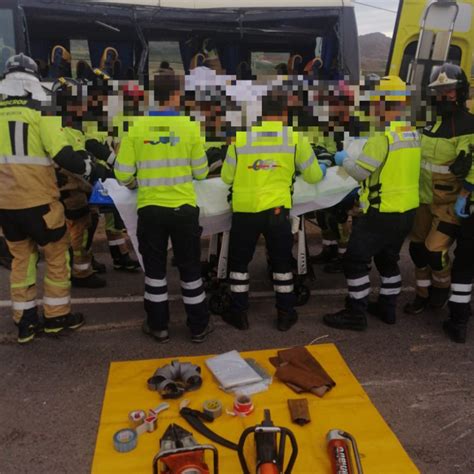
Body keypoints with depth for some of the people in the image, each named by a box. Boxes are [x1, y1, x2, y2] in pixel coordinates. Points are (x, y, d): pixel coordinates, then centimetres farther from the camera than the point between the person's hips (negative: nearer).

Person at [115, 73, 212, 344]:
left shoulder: (137, 128, -5)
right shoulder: (190, 127, -6)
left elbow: (122, 175, -3)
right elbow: (201, 172, 1)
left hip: (150, 209, 1)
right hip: (183, 208, 0)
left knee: (155, 268, 14)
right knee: (190, 267, 12)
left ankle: (158, 326, 24)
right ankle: (199, 326, 23)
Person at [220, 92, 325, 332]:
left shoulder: (240, 137, 1)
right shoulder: (295, 138, 0)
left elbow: (227, 177, 7)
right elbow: (313, 176, 8)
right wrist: (321, 171, 31)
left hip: (245, 210, 0)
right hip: (277, 209, 0)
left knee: (239, 261, 17)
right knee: (281, 262, 17)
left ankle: (239, 313, 24)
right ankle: (285, 314, 27)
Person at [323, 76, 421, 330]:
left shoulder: (382, 138, -21)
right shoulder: (414, 135, 5)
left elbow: (360, 171, -16)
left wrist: (344, 159, 4)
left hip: (382, 213, -8)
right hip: (408, 210, 8)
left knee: (355, 259, 2)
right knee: (388, 258, 21)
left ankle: (356, 314, 8)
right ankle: (387, 308, 32)